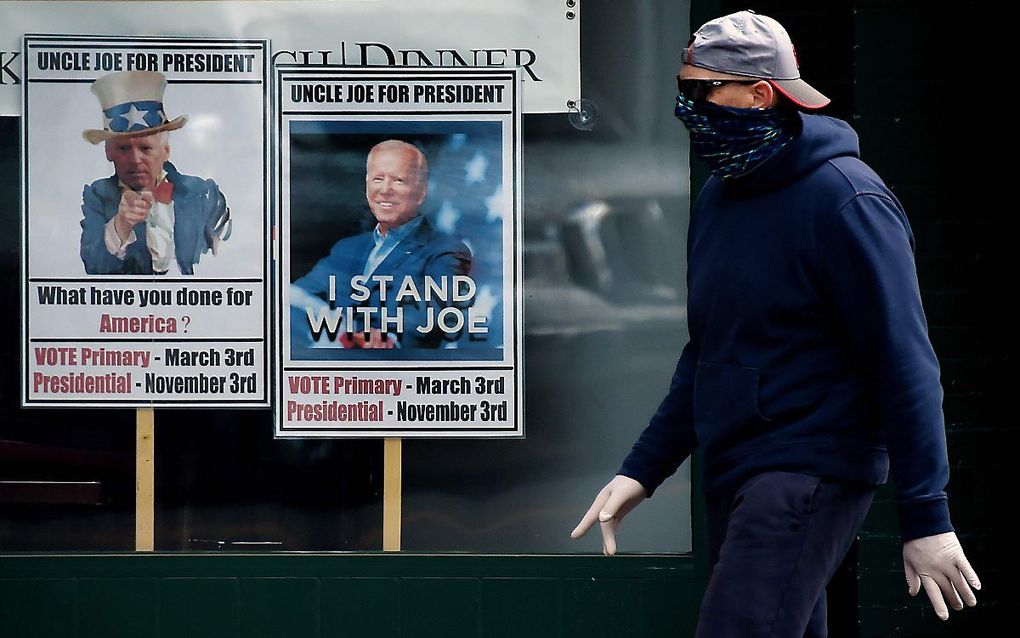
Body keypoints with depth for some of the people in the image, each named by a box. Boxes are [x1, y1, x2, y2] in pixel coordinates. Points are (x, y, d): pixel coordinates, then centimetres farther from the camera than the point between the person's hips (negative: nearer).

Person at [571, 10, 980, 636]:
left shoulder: (844, 199, -13)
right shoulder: (718, 199, 13)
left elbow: (906, 366, -15)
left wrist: (927, 519, -19)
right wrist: (642, 469, 13)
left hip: (811, 477, -9)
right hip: (732, 478, 9)